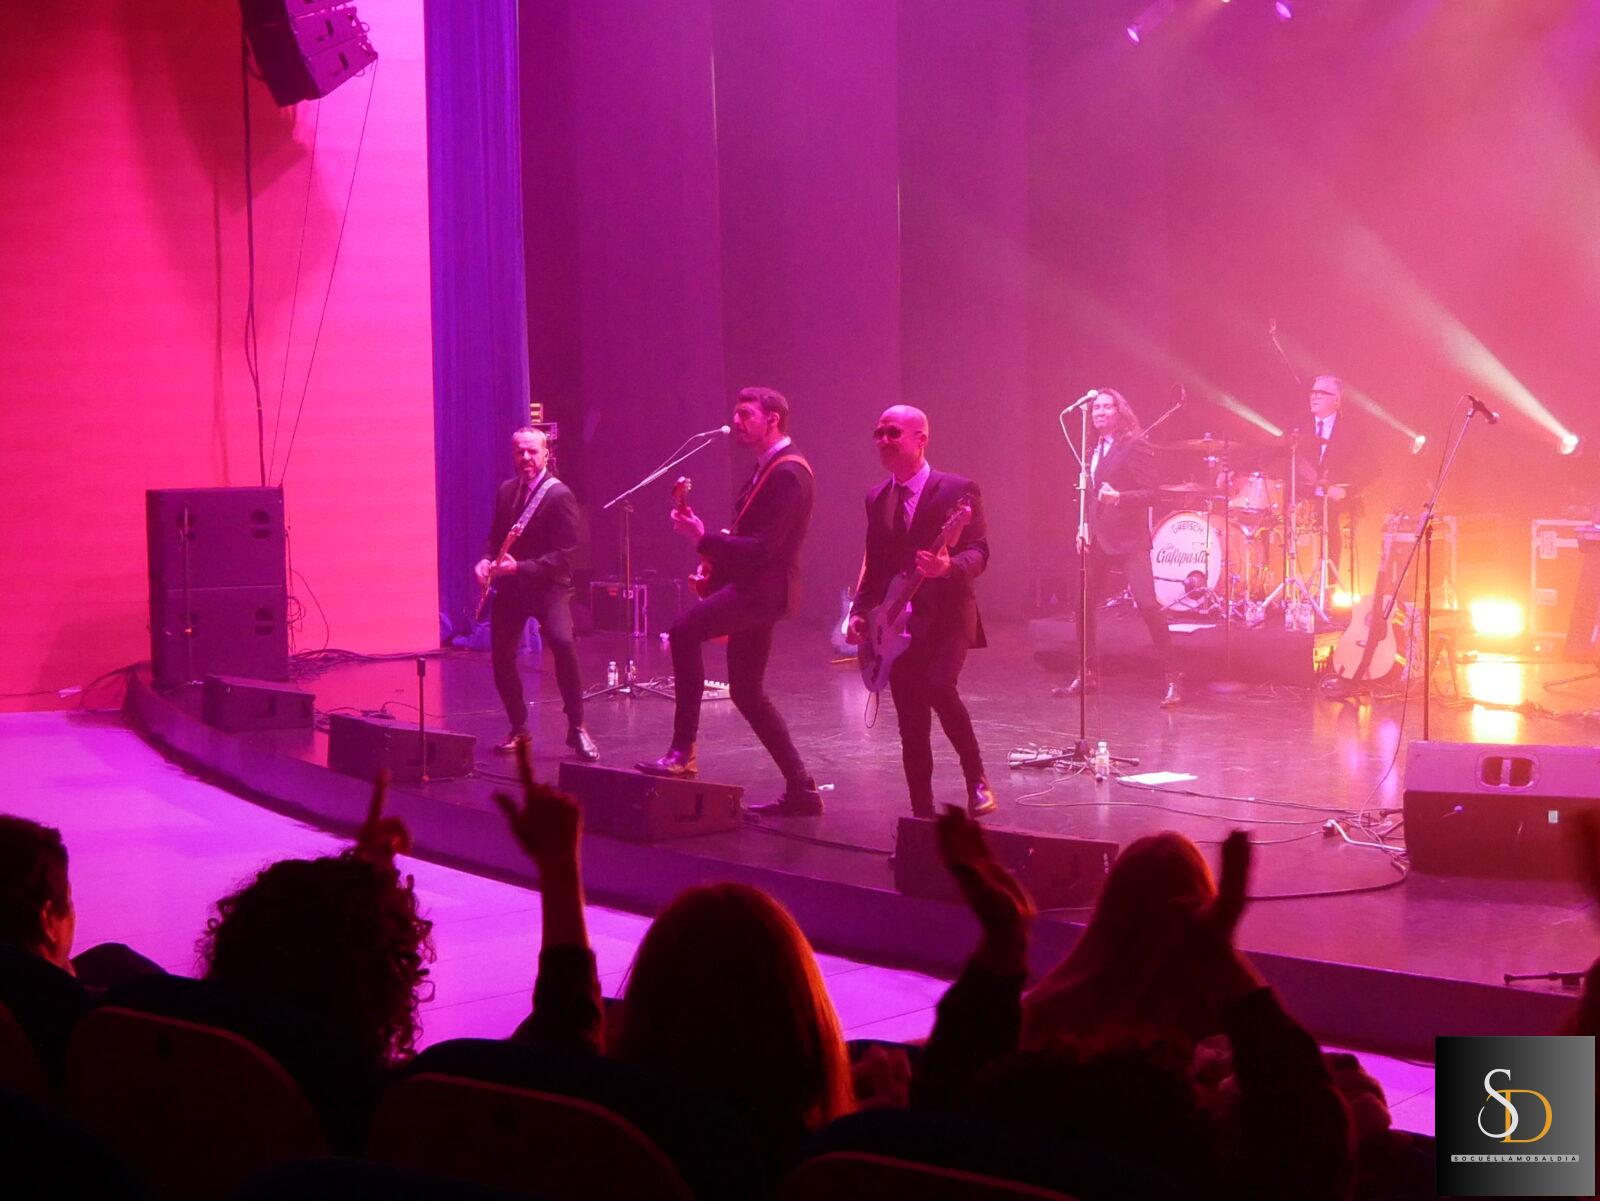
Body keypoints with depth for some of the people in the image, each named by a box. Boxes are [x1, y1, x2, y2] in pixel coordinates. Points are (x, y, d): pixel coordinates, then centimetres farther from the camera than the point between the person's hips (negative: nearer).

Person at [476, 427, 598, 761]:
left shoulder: (560, 495, -11)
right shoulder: (506, 490, 8)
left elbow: (563, 554, -16)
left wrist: (520, 567, -25)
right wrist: (487, 561, -5)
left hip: (548, 585, -6)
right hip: (510, 586, 6)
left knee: (563, 644, -27)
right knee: (501, 655, 5)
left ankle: (577, 727, -15)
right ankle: (518, 728, 25)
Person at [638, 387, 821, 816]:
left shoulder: (788, 473, -14)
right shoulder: (766, 468, 18)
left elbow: (764, 547, -22)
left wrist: (704, 539, -25)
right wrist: (715, 553, 12)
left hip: (764, 587, -11)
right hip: (750, 587, 11)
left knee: (685, 630, -27)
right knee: (747, 691, 12)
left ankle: (683, 751, -25)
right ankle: (800, 789, 17)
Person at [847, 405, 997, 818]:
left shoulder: (958, 490, -4)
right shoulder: (877, 498, 13)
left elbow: (979, 554, -9)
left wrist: (948, 566, -30)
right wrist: (860, 611, 6)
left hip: (946, 616, -5)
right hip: (898, 623, 5)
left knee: (938, 685, -28)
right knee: (911, 725, 4)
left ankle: (977, 781, -11)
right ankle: (923, 812, 12)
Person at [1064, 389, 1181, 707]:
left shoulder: (1135, 445, -6)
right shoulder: (1091, 450, 15)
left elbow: (1150, 493, -11)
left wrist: (1118, 498, -26)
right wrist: (1084, 526, 8)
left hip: (1128, 538, -7)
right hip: (1097, 537, 7)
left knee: (1147, 604, -15)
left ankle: (1172, 678, -10)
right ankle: (1086, 673, 22)